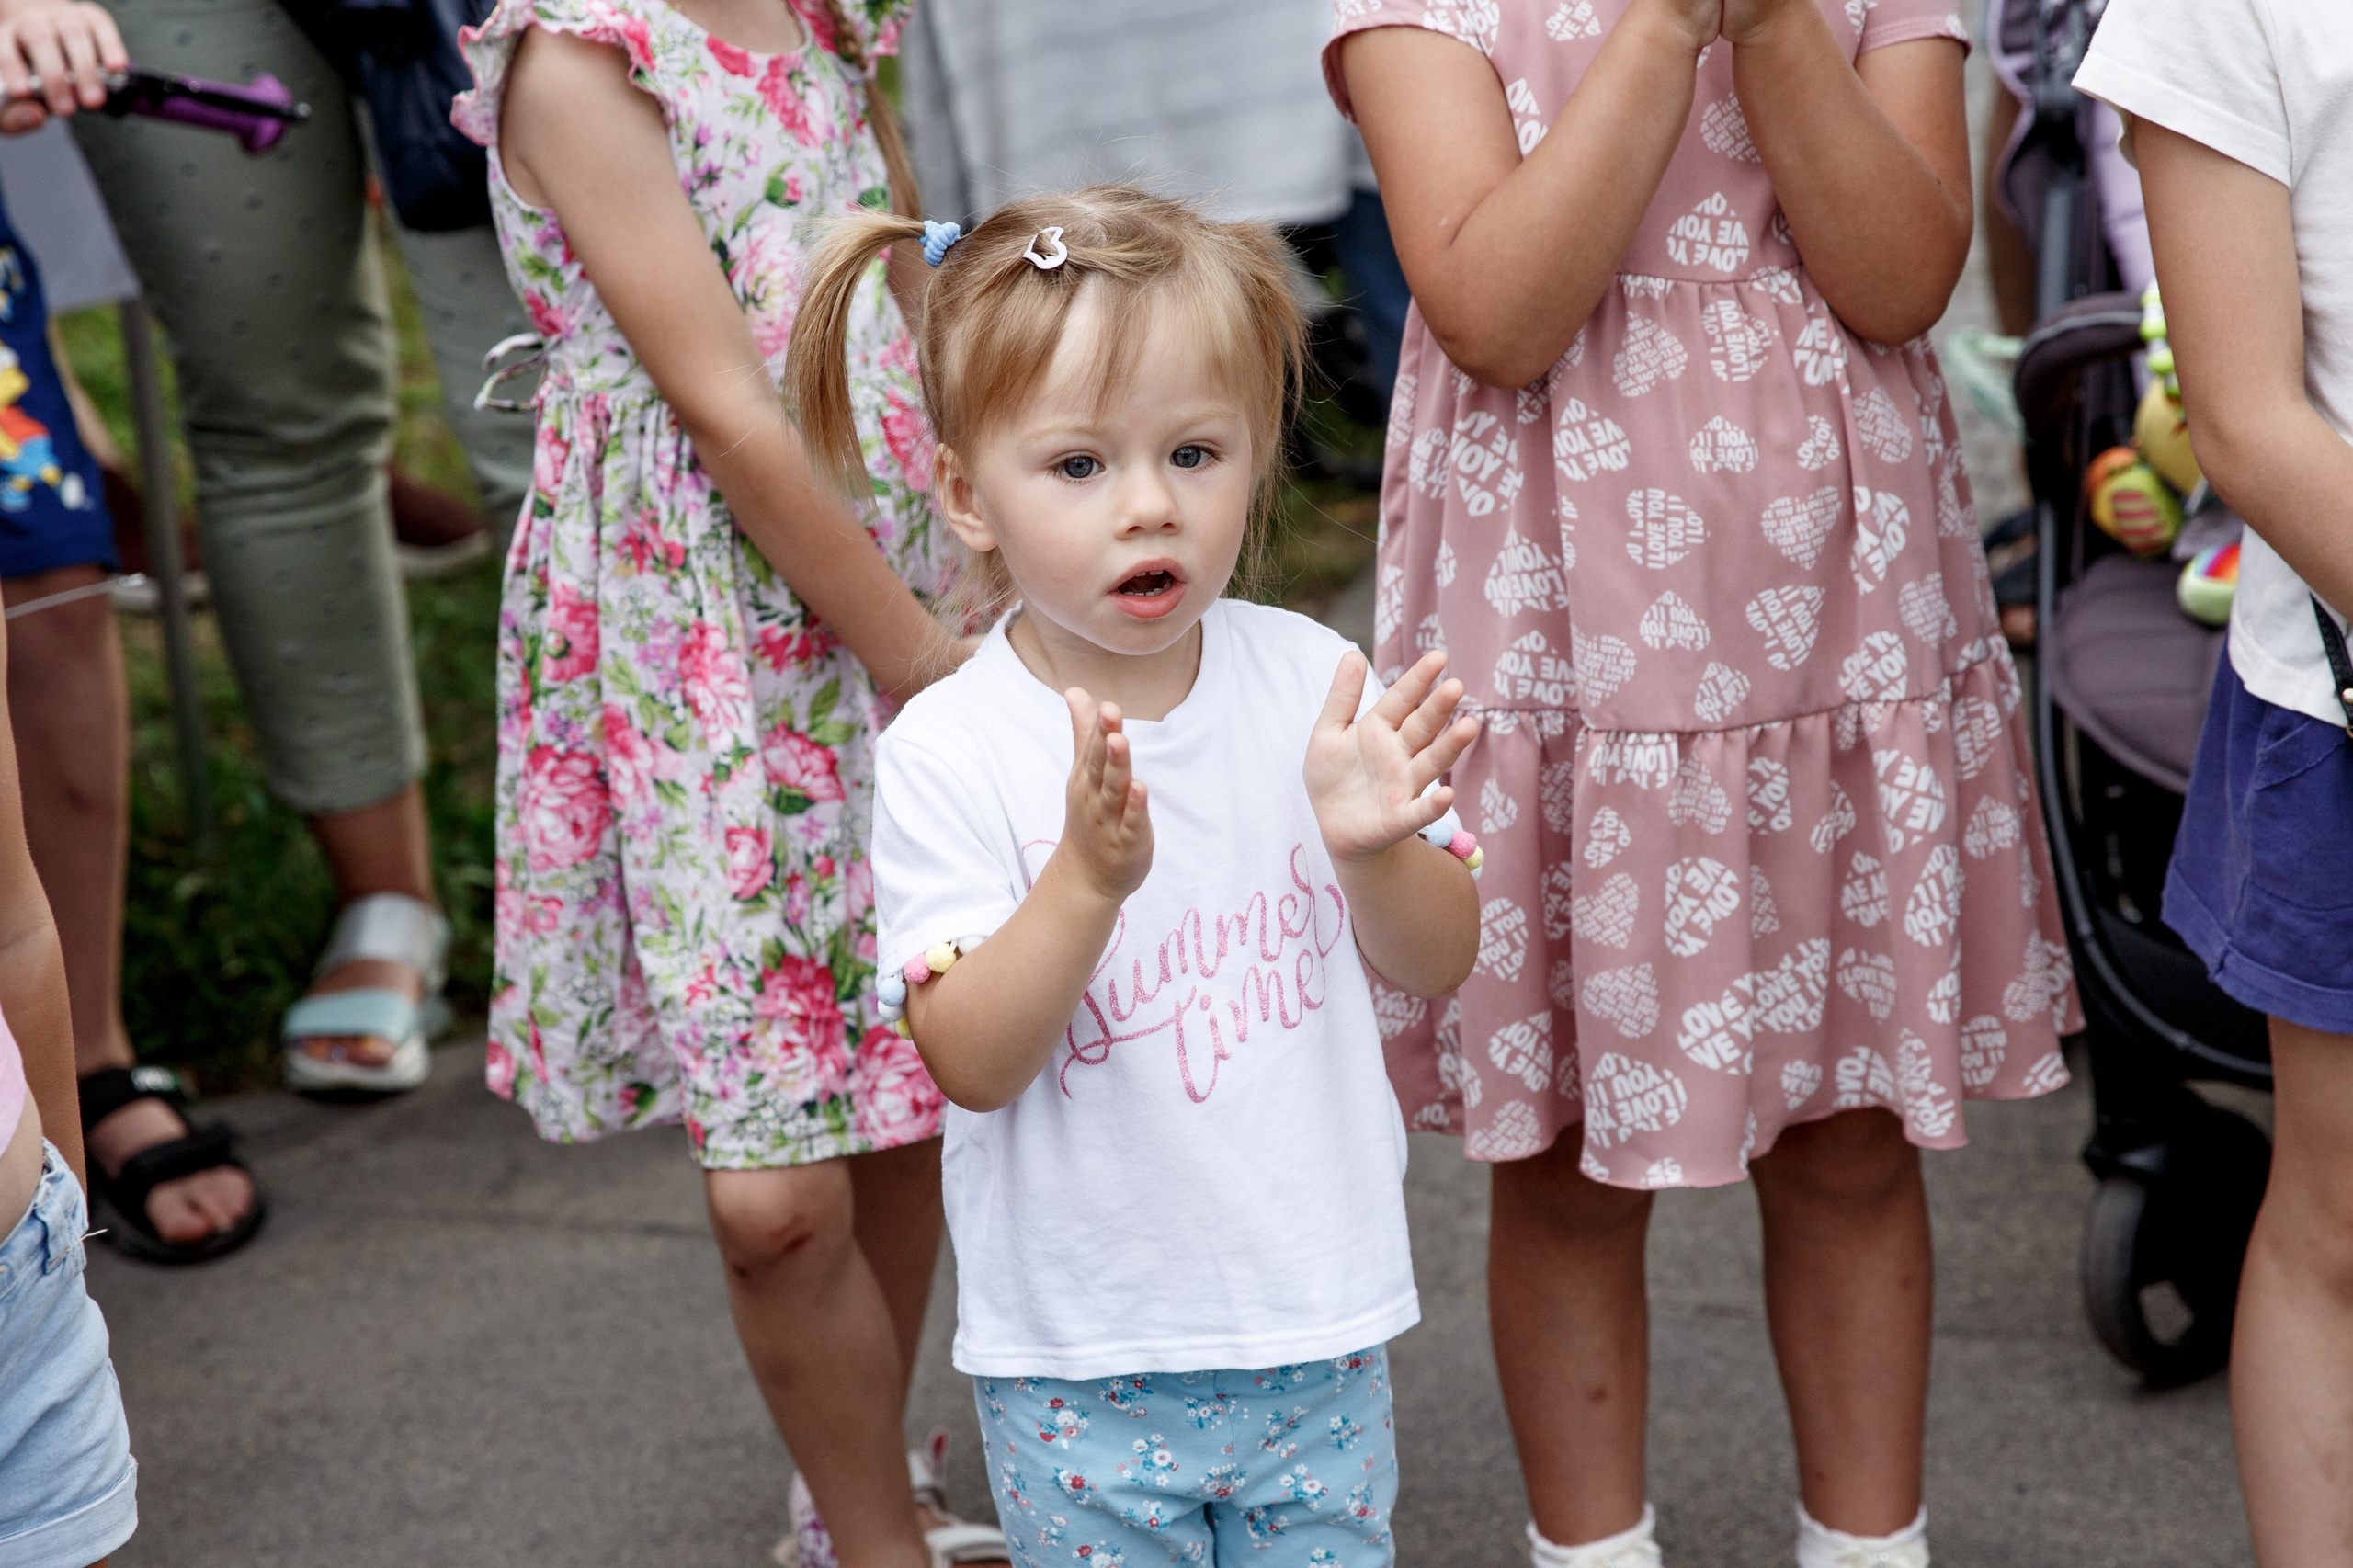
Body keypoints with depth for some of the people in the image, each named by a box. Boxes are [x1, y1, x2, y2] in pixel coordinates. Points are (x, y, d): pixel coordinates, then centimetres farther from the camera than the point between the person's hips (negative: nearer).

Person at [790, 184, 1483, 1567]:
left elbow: (1438, 964, -1)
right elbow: (972, 1064, -19)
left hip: (1319, 1326, 3)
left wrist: (1376, 846, -21)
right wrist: (1090, 876, -33)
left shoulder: (1310, 681, -6)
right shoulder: (946, 754, -15)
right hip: (1082, 1364, -2)